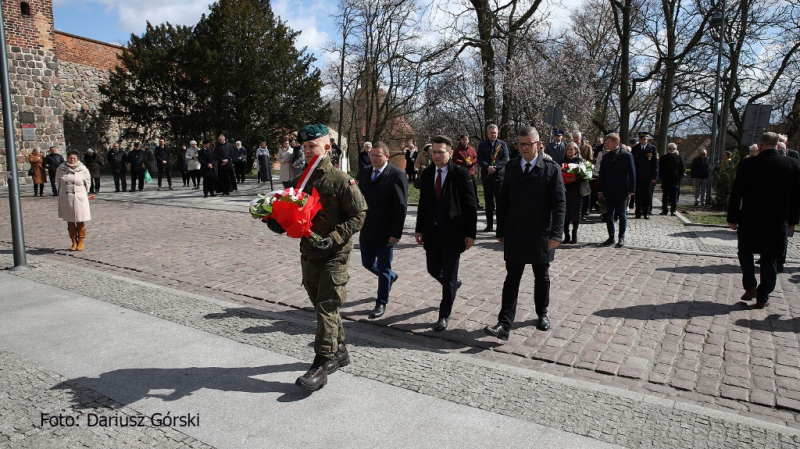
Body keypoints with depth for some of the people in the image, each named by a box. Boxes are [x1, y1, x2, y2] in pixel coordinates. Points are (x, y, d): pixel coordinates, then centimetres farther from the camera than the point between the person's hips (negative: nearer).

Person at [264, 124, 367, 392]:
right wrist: (277, 222, -4)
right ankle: (339, 352, 32)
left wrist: (333, 238, -23)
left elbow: (359, 215, -13)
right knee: (322, 305, 15)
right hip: (309, 252, 7)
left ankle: (322, 364, 1)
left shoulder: (341, 181, -12)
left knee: (327, 307, -7)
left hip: (335, 254, -7)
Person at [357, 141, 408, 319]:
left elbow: (401, 207, -14)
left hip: (385, 233, -6)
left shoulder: (397, 175, -12)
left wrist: (396, 233, -17)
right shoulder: (364, 172, 6)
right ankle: (391, 276, 45)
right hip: (366, 230, 6)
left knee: (383, 269, 5)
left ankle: (381, 303, 21)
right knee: (367, 263, 17)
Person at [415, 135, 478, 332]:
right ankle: (452, 285, 47)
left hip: (453, 233, -5)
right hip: (432, 232, 5)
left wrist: (470, 233, -12)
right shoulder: (427, 173, 5)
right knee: (433, 270, 15)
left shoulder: (461, 174, -10)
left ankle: (444, 315, 16)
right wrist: (419, 228, 8)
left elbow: (471, 206, -9)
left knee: (449, 276, 1)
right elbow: (423, 203, 11)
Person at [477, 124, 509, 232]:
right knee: (488, 202, 6)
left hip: (499, 176, -1)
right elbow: (479, 159, -1)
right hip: (486, 176, 1)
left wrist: (495, 167, -15)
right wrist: (487, 167, -17)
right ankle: (489, 225, 13)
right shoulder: (482, 145, 8)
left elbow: (505, 159, -3)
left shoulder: (502, 144, 5)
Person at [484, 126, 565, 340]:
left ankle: (542, 313, 36)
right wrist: (501, 230, 6)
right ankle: (504, 324, -3)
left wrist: (556, 233, -16)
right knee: (512, 279, -1)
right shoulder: (511, 167, 5)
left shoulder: (552, 169, -5)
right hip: (514, 235, 2)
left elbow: (559, 203, -8)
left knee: (541, 277, 15)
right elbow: (503, 201, 8)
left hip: (541, 236, -1)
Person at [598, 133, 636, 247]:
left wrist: (631, 190, -8)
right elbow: (602, 174, 8)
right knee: (609, 215, 7)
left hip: (622, 192, -4)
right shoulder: (605, 156, 6)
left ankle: (621, 238, 12)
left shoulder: (627, 156, -5)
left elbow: (632, 173, -4)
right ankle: (611, 237, 16)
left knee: (622, 216, 5)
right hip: (609, 192, 4)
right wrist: (600, 190, 3)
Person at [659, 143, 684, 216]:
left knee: (674, 197, 2)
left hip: (675, 180, 0)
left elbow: (682, 169, 6)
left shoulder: (679, 158, 6)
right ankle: (664, 210, 9)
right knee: (665, 196, 4)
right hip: (665, 180, 1)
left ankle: (673, 210, 6)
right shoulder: (664, 158, 7)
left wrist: (679, 177, -5)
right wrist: (662, 177, -5)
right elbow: (661, 169, 6)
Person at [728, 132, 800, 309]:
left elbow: (736, 193, -7)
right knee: (770, 260, 10)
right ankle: (762, 298, 14)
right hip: (778, 223, 2)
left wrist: (732, 218, 1)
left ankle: (750, 287, 12)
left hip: (750, 221, -2)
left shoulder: (748, 164, -9)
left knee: (745, 253, 19)